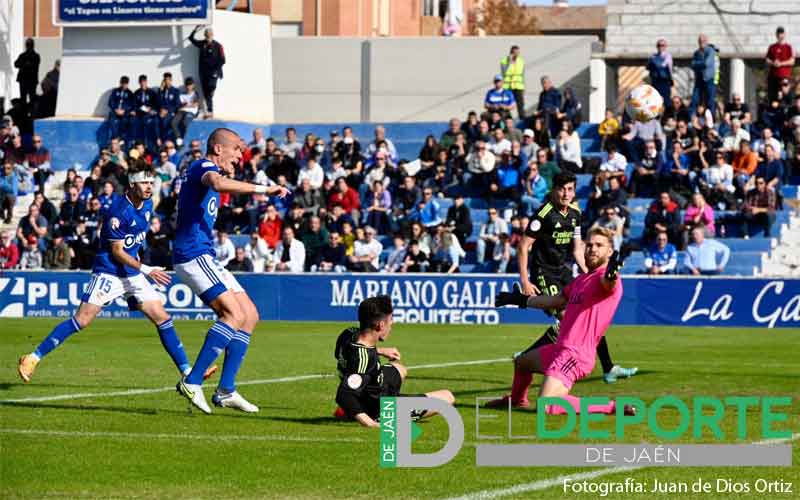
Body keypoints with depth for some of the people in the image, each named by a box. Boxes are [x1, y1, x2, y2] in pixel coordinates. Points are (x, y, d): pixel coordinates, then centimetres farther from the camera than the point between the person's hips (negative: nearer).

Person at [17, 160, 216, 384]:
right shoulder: (118, 211, -19)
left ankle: (188, 372, 0)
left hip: (133, 274, 7)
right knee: (81, 320, -13)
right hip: (109, 272, -7)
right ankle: (33, 358, -5)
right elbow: (117, 251, -18)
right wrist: (146, 270, -23)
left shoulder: (147, 205, 6)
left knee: (163, 319, -2)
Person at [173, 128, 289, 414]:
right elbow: (217, 183, -37)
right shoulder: (204, 167, -11)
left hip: (206, 256, 11)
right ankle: (192, 383, -23)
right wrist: (262, 190, -40)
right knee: (234, 313, -22)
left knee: (250, 315, 5)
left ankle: (226, 391, 2)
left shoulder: (203, 170, 22)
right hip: (194, 254, -11)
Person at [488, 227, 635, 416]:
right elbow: (555, 301, 32)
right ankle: (517, 399, 62)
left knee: (547, 406, -26)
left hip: (575, 354, -10)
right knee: (521, 361, 34)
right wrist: (521, 300, 45)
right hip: (559, 349, 10)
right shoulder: (581, 280, 16)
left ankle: (612, 406, -20)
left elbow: (608, 285, -40)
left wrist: (611, 275, -65)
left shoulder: (603, 277, -14)